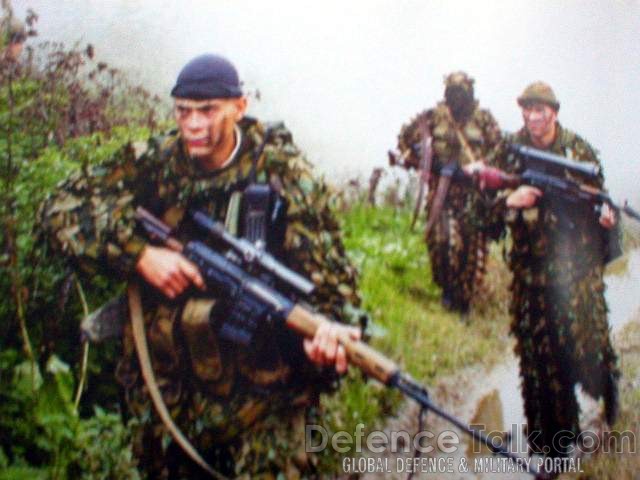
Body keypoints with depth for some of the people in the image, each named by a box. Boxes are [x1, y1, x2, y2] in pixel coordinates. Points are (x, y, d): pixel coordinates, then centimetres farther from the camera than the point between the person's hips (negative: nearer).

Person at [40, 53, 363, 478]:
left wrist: (333, 328, -35)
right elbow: (63, 208, -5)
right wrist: (139, 253, -20)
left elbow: (329, 270, -12)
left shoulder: (283, 174, -9)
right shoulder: (153, 164, -2)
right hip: (164, 393, 3)